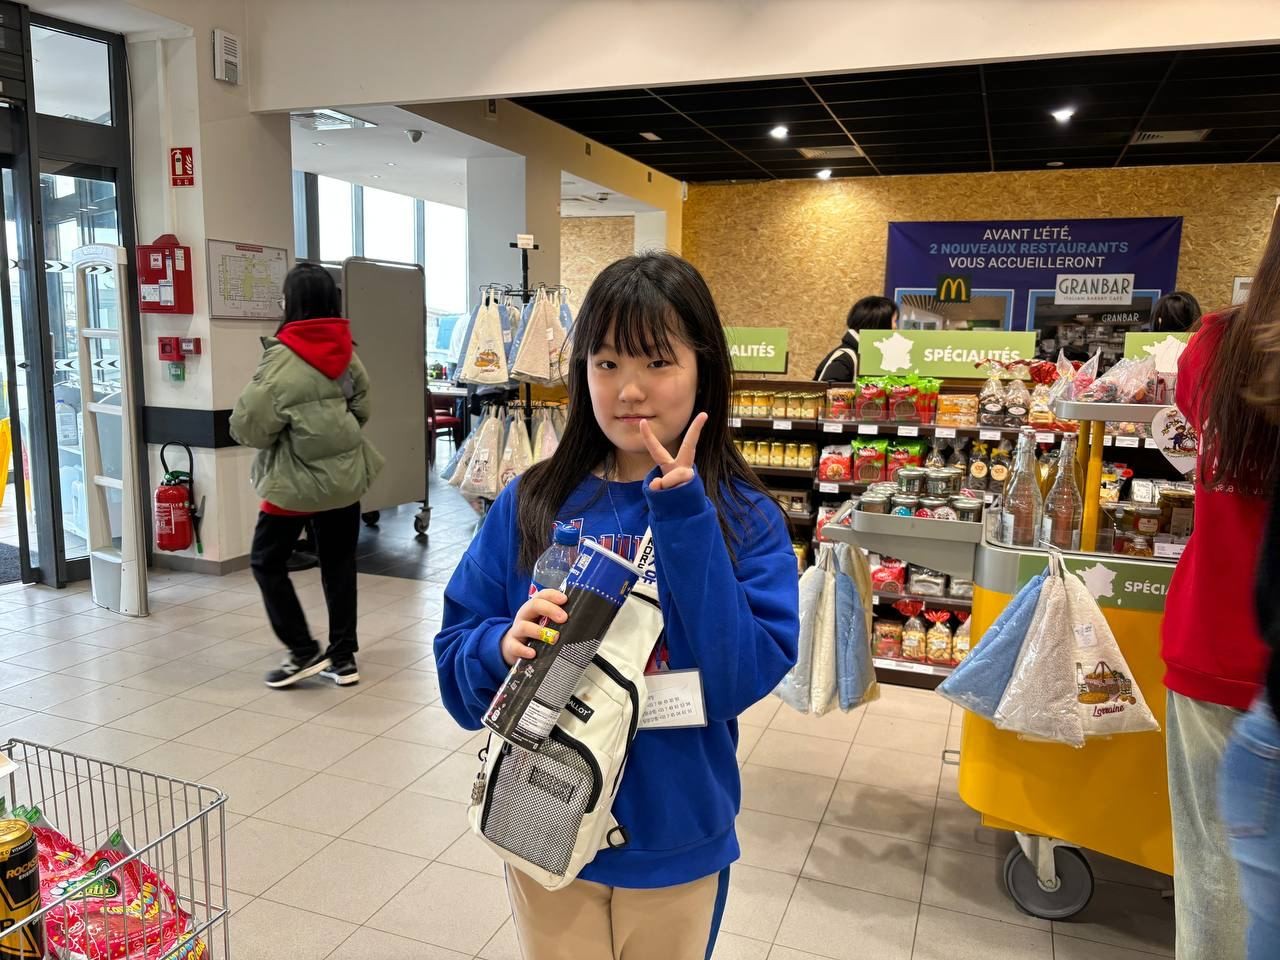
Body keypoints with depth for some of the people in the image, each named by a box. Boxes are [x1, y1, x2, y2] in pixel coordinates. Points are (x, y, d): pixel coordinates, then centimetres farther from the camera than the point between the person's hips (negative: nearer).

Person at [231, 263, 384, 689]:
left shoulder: (283, 359, -18)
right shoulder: (347, 353, 0)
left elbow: (248, 426, -17)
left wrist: (286, 429, 1)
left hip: (296, 479, -6)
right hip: (345, 474, 6)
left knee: (267, 561, 12)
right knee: (339, 563, 13)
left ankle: (305, 652, 11)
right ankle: (343, 658, 18)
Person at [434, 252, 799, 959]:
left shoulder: (746, 519, -11)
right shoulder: (531, 504, -8)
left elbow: (744, 679, -22)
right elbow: (456, 664, -4)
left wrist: (684, 517, -27)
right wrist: (507, 645, -26)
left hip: (677, 844, 0)